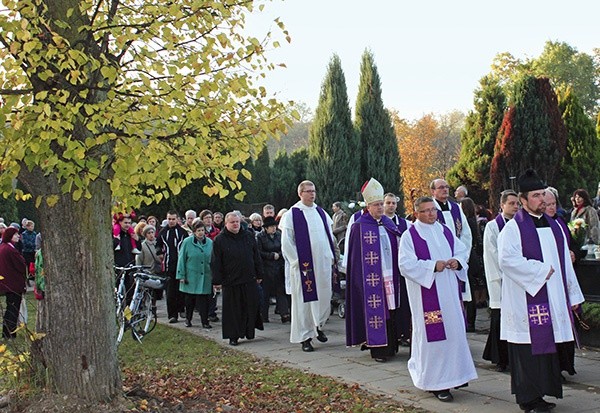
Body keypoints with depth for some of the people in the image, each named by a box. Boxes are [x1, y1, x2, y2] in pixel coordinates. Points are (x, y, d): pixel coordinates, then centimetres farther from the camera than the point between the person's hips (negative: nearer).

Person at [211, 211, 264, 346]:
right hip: (230, 281, -3)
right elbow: (216, 263, -4)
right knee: (233, 309, 2)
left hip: (249, 280, 3)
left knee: (251, 307, 5)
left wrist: (259, 274, 9)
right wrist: (217, 281, -7)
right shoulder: (219, 240, -3)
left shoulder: (248, 236, 7)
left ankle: (249, 332, 21)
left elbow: (256, 257, 12)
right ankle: (233, 336, 11)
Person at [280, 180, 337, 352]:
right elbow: (286, 241, -8)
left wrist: (331, 256, 10)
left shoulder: (321, 212, 11)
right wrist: (297, 261, -11)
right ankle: (305, 337, 8)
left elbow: (329, 235, 19)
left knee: (324, 297, 9)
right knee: (304, 300, 0)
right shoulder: (292, 214, -5)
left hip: (323, 263, 5)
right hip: (303, 265, -5)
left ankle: (318, 326, 32)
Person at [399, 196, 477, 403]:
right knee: (433, 334, -4)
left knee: (455, 330, 8)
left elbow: (463, 250, 17)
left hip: (450, 292, 6)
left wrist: (457, 261, -5)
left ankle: (453, 373, 23)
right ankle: (436, 382, 5)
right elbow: (406, 264, -14)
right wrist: (432, 266, -21)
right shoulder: (409, 236, -6)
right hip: (426, 294, -6)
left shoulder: (445, 231, 11)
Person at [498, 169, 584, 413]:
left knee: (548, 345, 8)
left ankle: (542, 392, 18)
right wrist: (541, 271, -16)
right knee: (530, 346, -3)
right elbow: (507, 258, -21)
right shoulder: (514, 227, -7)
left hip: (554, 299, 7)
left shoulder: (554, 226, 15)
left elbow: (565, 262, 18)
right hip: (526, 300, -6)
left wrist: (573, 295, 16)